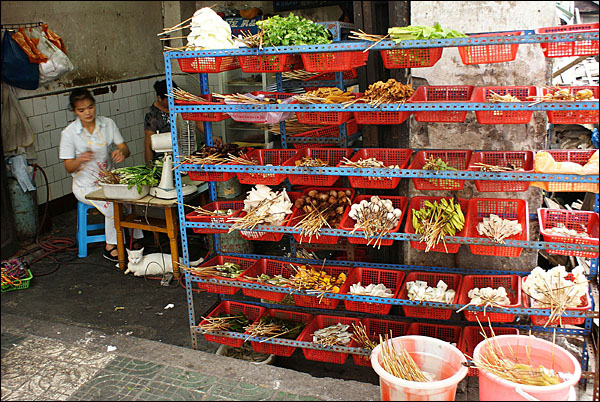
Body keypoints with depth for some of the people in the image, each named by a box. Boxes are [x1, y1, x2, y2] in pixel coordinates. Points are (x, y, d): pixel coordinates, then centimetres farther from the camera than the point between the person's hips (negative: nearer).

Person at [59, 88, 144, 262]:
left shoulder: (107, 124, 1)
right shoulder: (69, 133, -7)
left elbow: (125, 149, 0)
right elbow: (69, 168, -7)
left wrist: (121, 152, -26)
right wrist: (80, 160, -31)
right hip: (85, 184, -3)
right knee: (112, 204, -29)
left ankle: (135, 240, -8)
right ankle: (110, 247, -10)